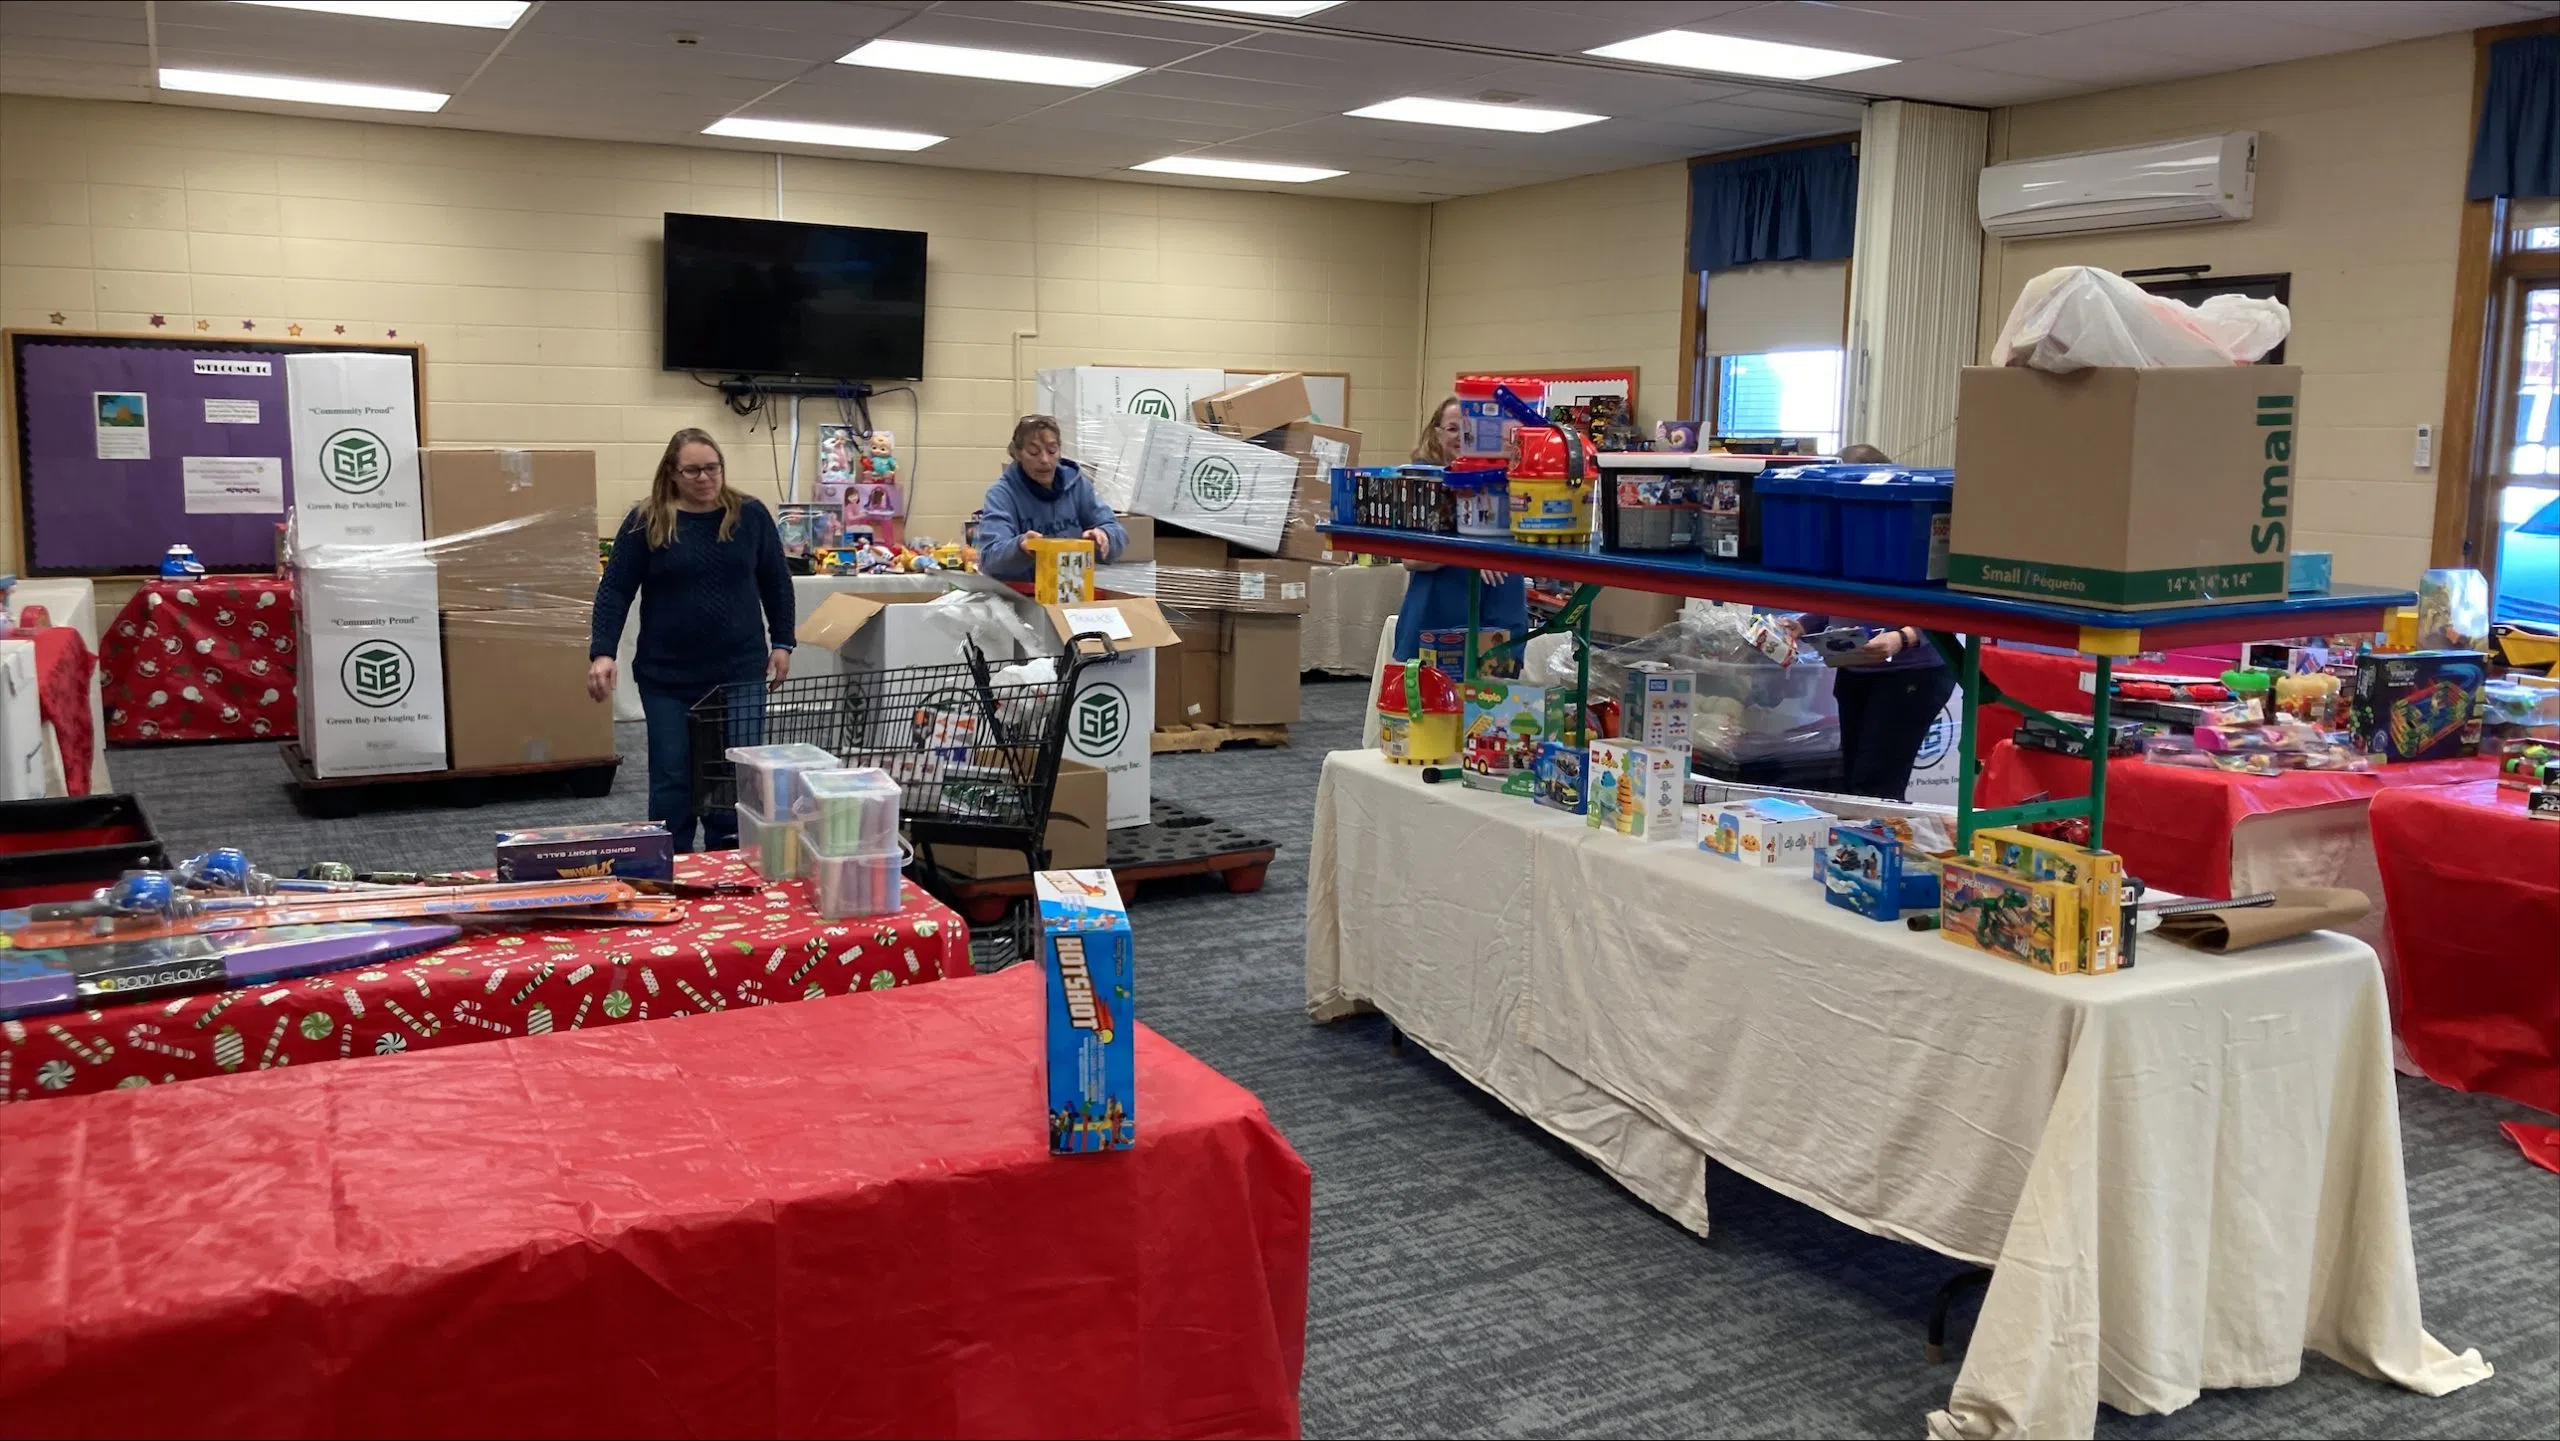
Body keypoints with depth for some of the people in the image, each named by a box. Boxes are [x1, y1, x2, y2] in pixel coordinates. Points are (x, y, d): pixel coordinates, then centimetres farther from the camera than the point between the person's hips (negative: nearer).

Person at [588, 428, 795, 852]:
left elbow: (776, 583, 10)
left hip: (739, 671, 1)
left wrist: (782, 643, 8)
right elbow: (614, 590, -5)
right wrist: (602, 653, -15)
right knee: (671, 777, 6)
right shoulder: (645, 522, -4)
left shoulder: (750, 515, 1)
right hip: (667, 676, -1)